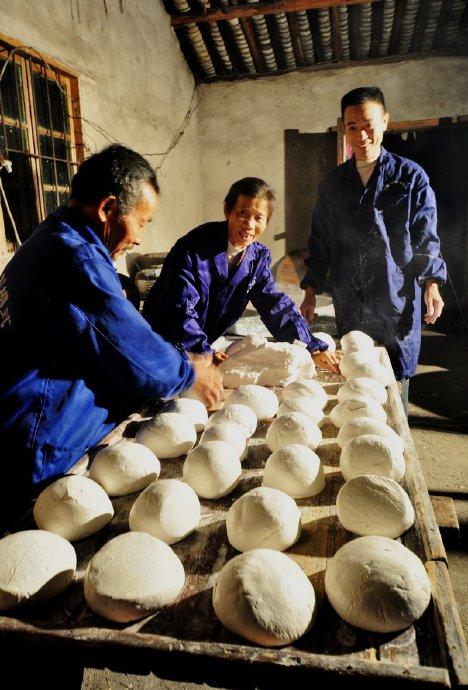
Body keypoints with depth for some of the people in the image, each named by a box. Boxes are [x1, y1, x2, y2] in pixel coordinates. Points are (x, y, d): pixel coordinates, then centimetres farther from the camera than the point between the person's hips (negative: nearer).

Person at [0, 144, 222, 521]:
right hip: (38, 459, -9)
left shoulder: (50, 242, 9)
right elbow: (140, 361, -20)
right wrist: (192, 373, 1)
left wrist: (181, 360, 13)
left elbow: (115, 338, 16)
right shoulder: (78, 258, -25)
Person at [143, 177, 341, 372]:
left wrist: (314, 349, -7)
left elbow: (276, 306, 0)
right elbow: (181, 310, -25)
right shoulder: (194, 248, -21)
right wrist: (205, 353, -36)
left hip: (205, 346, 5)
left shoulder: (259, 257, -1)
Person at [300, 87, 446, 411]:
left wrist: (431, 284, -12)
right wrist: (311, 292, 9)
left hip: (397, 304, -2)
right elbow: (320, 242, 13)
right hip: (348, 307, 2)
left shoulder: (411, 177, 4)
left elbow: (426, 237, 1)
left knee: (395, 382, 3)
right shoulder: (332, 184, 11)